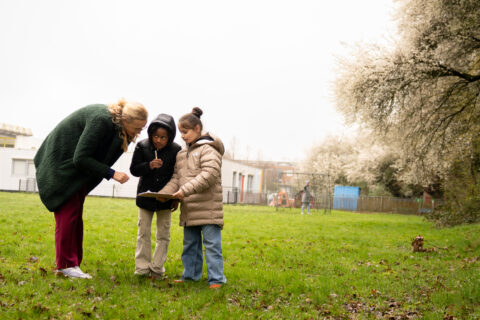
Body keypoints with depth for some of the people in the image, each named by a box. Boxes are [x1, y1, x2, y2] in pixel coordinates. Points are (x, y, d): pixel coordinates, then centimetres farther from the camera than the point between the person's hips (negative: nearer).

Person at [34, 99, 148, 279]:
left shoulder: (117, 124, -5)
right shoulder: (101, 121, -30)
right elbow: (80, 158, -29)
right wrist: (111, 173, -29)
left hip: (78, 169, 9)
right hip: (62, 164, -9)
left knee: (76, 215, 7)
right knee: (68, 214, -9)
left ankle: (72, 264, 10)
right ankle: (65, 265, -5)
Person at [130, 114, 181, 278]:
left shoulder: (176, 150, -8)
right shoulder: (142, 146, -6)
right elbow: (134, 169, -3)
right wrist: (149, 166, -22)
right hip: (146, 195, 1)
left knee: (163, 234, 5)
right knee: (143, 232, 5)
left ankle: (157, 269, 14)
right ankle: (142, 268, 13)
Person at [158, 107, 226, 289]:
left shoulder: (208, 149, -7)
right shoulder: (181, 154, 18)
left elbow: (210, 174, -20)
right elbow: (176, 179, 15)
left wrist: (186, 190, -24)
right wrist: (163, 194, -3)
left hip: (208, 207, -8)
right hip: (189, 209, 8)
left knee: (211, 243, -4)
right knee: (190, 244, 15)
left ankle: (216, 279, 0)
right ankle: (191, 275, 26)